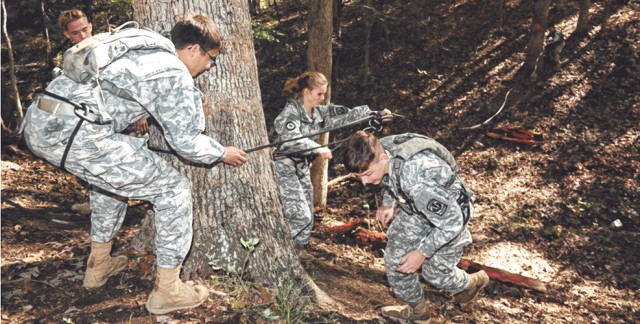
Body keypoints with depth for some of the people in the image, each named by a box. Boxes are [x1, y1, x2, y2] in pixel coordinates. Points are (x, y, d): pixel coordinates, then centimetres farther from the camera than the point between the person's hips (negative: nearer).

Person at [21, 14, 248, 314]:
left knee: (110, 175, 34)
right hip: (73, 134, -10)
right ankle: (167, 290, 11)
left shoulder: (142, 50, 22)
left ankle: (99, 264, 42)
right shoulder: (174, 72, -2)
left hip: (38, 121, 10)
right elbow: (185, 141, 2)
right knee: (174, 189, 1)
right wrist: (223, 153, 18)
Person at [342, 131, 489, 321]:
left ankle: (471, 283, 41)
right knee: (394, 259, 5)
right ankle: (417, 308, 30)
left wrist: (422, 252, -25)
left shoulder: (416, 181, -45)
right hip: (414, 208, 6)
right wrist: (388, 203, -5)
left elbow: (452, 222, -31)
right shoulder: (377, 152, -23)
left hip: (449, 211, -6)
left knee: (434, 272, 8)